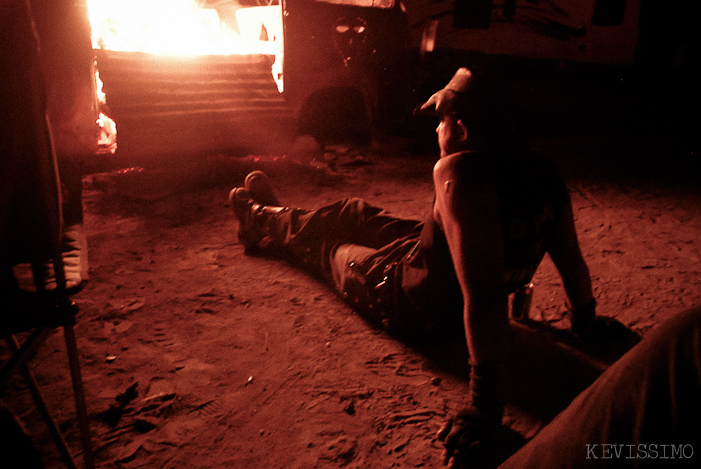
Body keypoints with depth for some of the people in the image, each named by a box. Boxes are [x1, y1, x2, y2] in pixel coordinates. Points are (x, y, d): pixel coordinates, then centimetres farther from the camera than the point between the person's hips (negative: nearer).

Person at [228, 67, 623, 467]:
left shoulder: (459, 172, -38)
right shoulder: (544, 173, -13)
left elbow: (485, 294, -43)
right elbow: (571, 258, -5)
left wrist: (486, 405, -38)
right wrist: (585, 320, 12)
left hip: (411, 304, -7)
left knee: (325, 244, 20)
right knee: (355, 213, 26)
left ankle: (263, 221, 54)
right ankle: (271, 217, 55)